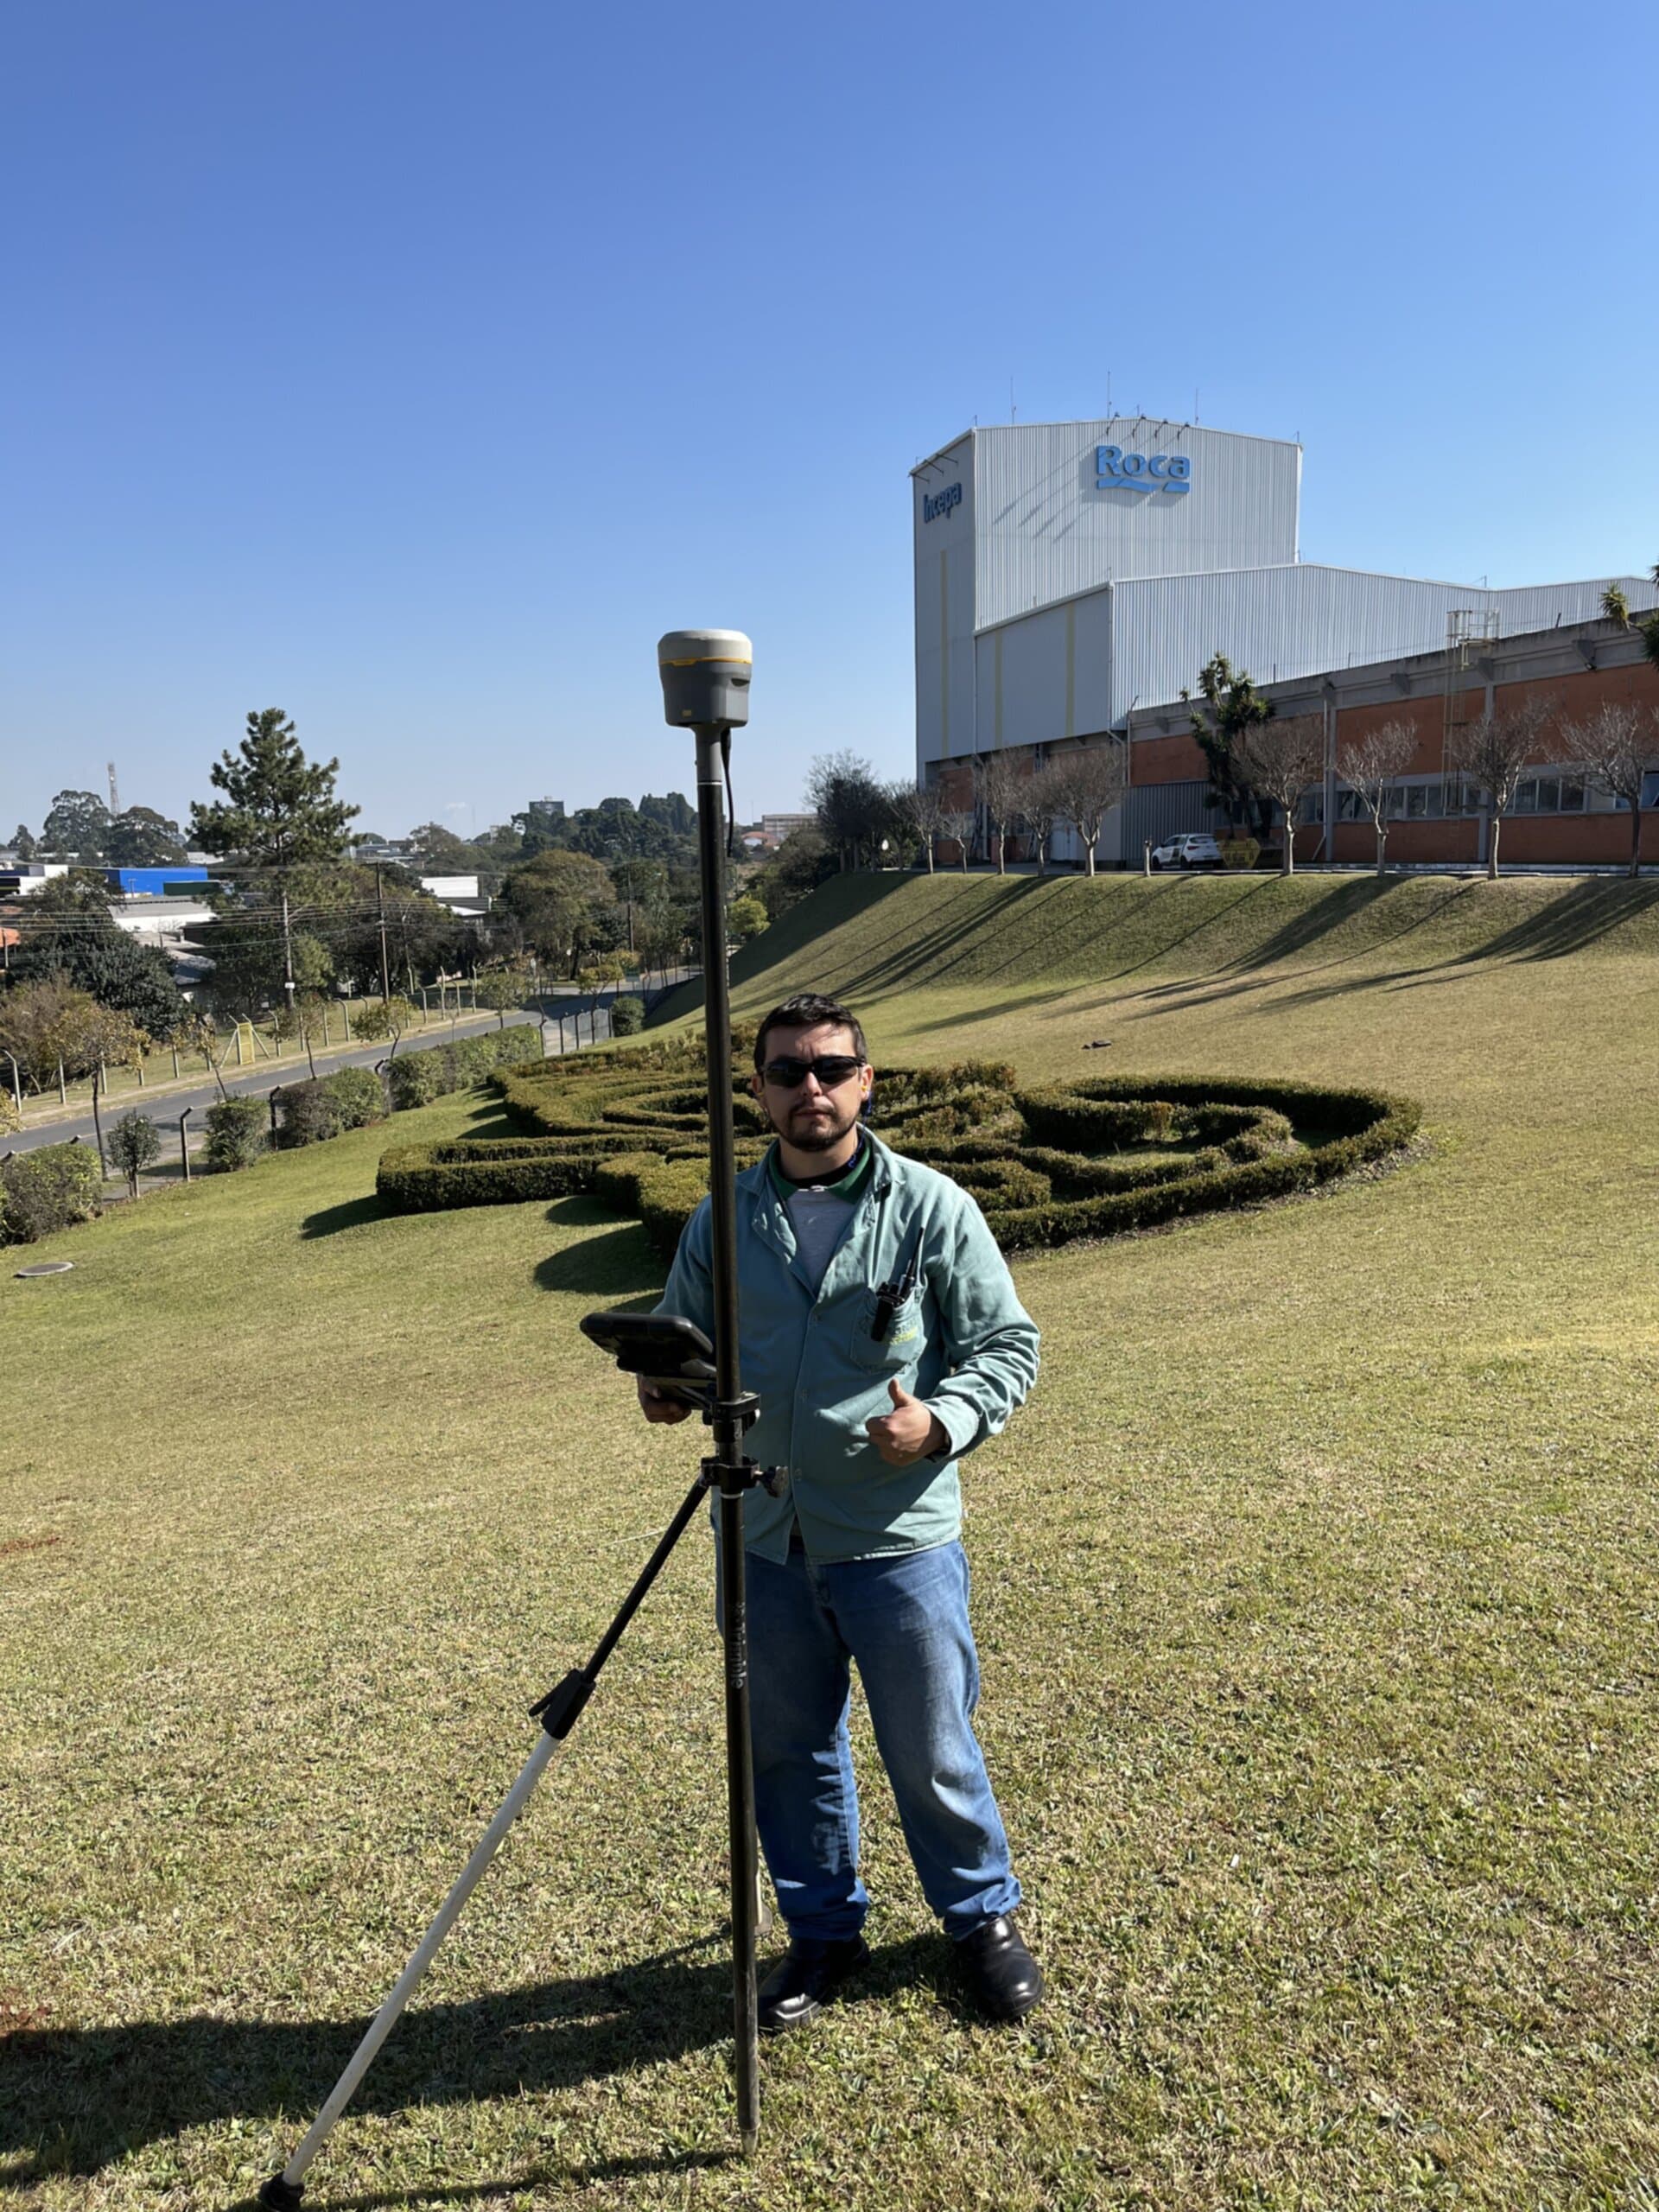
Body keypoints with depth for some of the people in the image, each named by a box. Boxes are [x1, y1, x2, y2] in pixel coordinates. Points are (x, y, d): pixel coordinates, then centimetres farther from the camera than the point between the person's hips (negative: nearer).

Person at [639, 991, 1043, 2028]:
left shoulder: (932, 1206, -5)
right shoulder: (722, 1222, 4)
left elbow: (1009, 1342, -2)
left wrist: (943, 1424, -19)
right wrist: (665, 1382, -8)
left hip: (900, 1539, -3)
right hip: (765, 1543, 3)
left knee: (933, 1753, 11)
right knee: (788, 1750, 17)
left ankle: (986, 1916, 38)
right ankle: (825, 1931, 40)